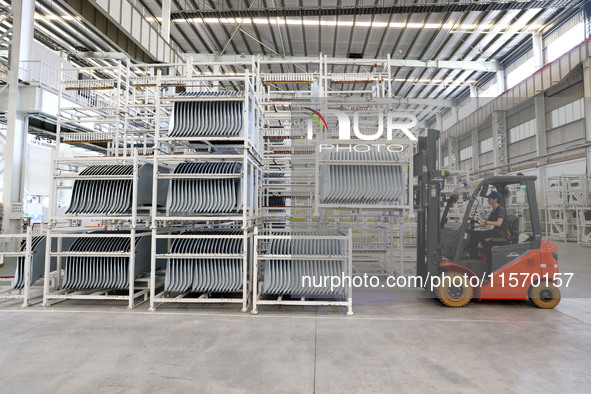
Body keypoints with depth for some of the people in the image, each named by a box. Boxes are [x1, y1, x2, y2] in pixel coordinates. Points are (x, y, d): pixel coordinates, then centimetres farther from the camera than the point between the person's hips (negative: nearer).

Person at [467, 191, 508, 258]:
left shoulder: (501, 209, -12)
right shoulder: (494, 210, 17)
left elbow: (499, 223, -28)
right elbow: (487, 222, 21)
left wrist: (484, 221, -33)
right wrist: (475, 226, 10)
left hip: (500, 232, -9)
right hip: (495, 231, 9)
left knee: (477, 235, -22)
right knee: (473, 233, -4)